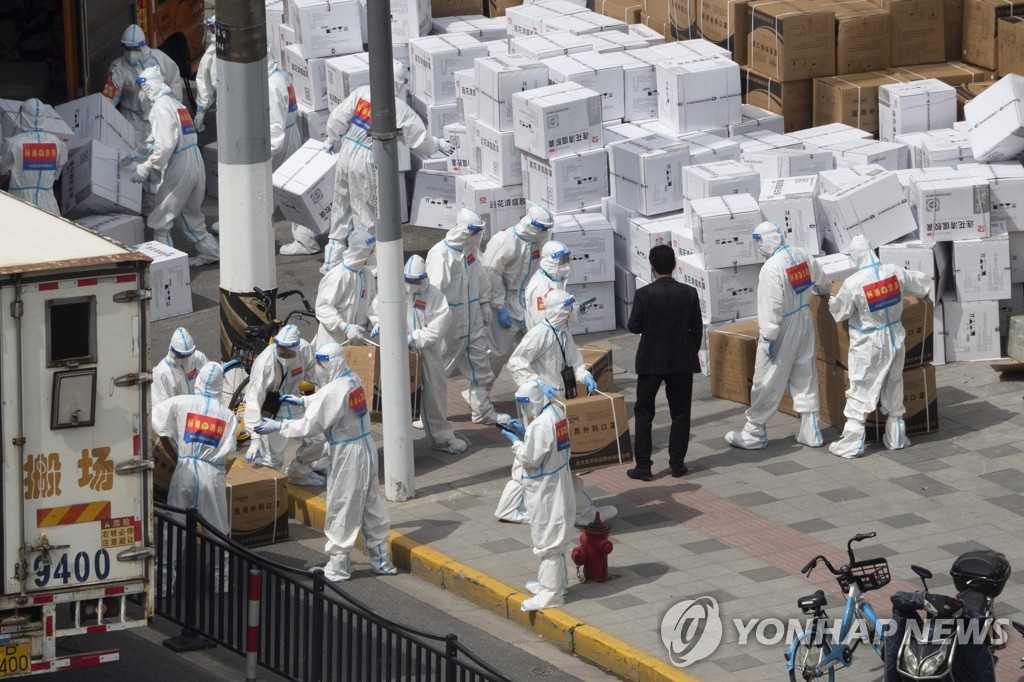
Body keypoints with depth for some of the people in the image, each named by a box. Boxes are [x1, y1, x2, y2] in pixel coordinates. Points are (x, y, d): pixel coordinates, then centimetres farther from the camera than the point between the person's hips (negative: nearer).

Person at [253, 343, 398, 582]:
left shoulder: (333, 391, -23)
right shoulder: (352, 380, 5)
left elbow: (309, 425, -21)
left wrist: (278, 426, -12)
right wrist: (304, 400, 21)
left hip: (347, 454, -9)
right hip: (366, 448, 9)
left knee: (341, 509, 2)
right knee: (370, 505, 17)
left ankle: (338, 566, 10)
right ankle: (382, 560, 24)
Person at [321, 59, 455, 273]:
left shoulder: (361, 93, -2)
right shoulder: (401, 110, -10)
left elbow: (337, 119, 0)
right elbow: (420, 140, -1)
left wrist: (332, 140, 18)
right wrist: (439, 145, 19)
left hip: (346, 155, 4)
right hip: (367, 164, -4)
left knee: (340, 210, 16)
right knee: (366, 214, 8)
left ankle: (331, 261, 23)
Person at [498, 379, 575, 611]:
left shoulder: (540, 424, -25)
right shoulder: (557, 414, 5)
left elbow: (530, 458, -23)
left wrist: (516, 441, -9)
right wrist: (523, 434, 6)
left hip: (545, 490, -10)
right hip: (558, 485, 10)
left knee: (548, 539, -4)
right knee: (555, 536, 20)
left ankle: (551, 592, 1)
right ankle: (550, 581, 33)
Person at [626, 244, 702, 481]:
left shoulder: (644, 294, -13)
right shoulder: (689, 293, -7)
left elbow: (634, 326, -9)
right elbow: (697, 328, -1)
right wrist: (691, 353, 13)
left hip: (651, 361, -2)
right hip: (682, 361, 2)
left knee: (643, 412, 8)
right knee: (680, 413, 12)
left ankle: (643, 466, 5)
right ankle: (677, 463, 13)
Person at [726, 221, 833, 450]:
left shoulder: (771, 268, -24)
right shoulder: (801, 255, -1)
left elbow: (772, 306, -25)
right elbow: (823, 283, 15)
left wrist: (768, 337, -19)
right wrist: (824, 290, 39)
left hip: (782, 329, -7)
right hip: (804, 324, 7)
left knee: (767, 383, 3)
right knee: (805, 378, 14)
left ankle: (754, 434, 11)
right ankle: (810, 431, 18)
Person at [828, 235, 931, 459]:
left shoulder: (853, 283, -21)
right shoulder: (895, 272, -8)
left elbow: (839, 313, -8)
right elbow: (922, 285, 7)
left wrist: (832, 301, 14)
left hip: (868, 346, -4)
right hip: (894, 340, 4)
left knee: (860, 392, 2)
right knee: (893, 389, 17)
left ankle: (852, 443, 2)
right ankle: (896, 437, 26)